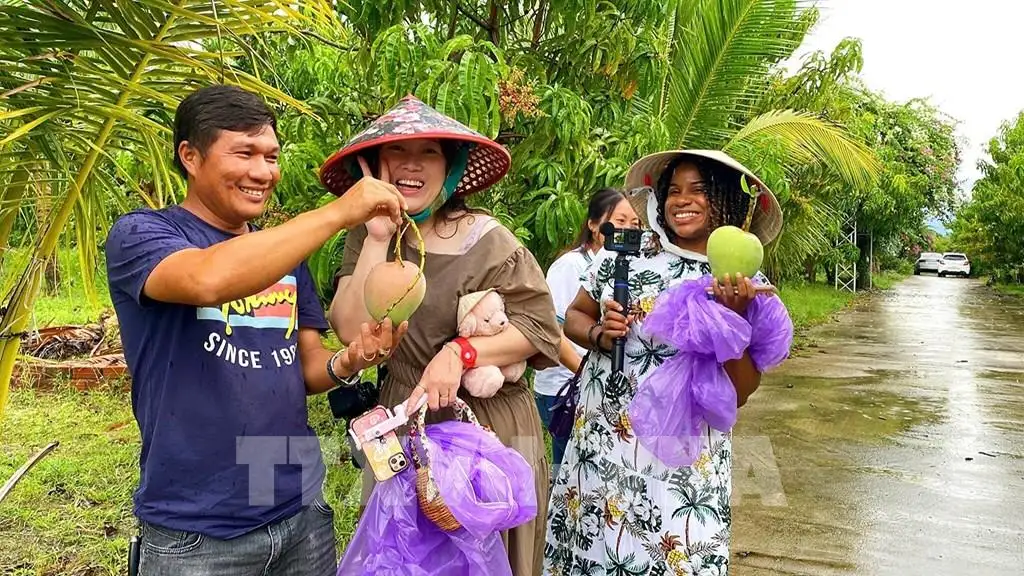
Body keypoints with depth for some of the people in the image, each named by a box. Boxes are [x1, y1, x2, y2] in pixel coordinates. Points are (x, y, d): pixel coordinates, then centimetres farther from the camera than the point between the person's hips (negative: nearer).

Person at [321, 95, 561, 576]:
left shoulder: (484, 240, -11)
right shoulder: (367, 237, -1)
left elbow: (539, 328, -11)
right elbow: (353, 333, -13)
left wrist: (459, 352, -23)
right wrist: (379, 238, -20)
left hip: (491, 431, -3)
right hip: (403, 428, 3)